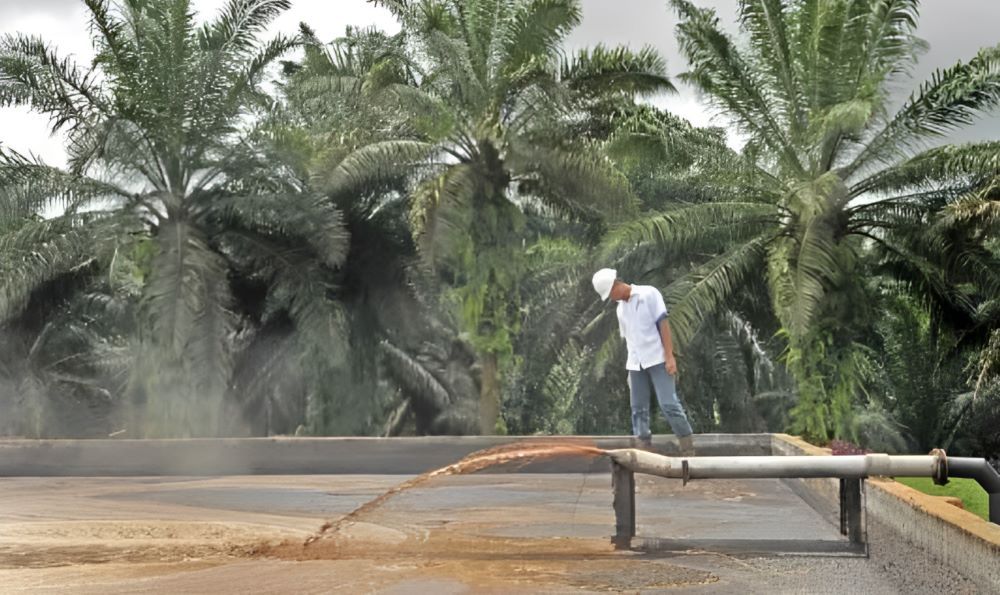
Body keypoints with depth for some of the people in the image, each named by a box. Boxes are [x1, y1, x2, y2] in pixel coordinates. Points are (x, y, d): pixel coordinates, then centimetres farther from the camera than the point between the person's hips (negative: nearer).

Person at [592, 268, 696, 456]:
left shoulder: (648, 294, -2)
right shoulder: (621, 308, 16)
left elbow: (663, 324, -7)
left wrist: (669, 356, -14)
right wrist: (631, 369, 12)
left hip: (657, 360, -6)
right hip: (635, 364, 6)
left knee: (669, 404, -12)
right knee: (638, 409, 3)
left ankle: (688, 449, -6)